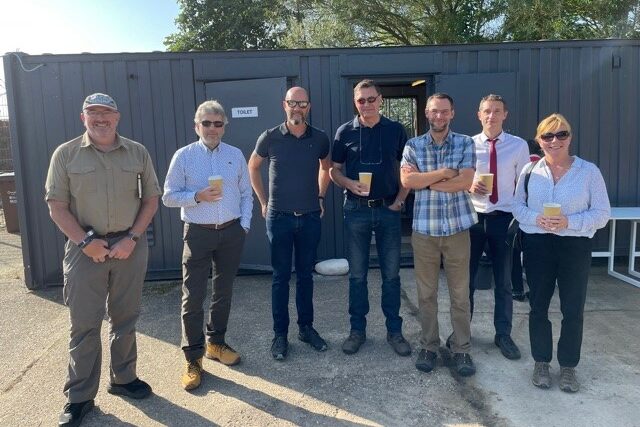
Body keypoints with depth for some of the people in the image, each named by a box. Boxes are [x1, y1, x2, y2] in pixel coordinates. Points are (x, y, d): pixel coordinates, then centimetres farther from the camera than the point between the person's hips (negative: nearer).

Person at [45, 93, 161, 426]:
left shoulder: (138, 153, 4)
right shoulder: (65, 154, 0)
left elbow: (151, 199, 4)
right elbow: (57, 206, -2)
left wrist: (132, 238, -7)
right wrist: (86, 242, -11)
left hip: (130, 245, 2)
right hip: (85, 248, -1)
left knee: (125, 318, 13)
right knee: (84, 323, 4)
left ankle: (123, 379, 31)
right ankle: (79, 397, 18)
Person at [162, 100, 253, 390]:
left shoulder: (235, 155, 5)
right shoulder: (183, 156, -2)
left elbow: (246, 195, 8)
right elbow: (169, 197, -2)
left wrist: (244, 225, -2)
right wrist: (197, 196, -17)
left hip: (231, 233, 3)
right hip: (198, 233, -2)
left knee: (224, 292, 13)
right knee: (193, 297, -2)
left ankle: (216, 343, 32)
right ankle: (193, 358, 11)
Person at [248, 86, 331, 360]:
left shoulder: (320, 139, 0)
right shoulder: (270, 138, -5)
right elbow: (253, 167, 10)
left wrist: (321, 197, 12)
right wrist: (263, 202, 6)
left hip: (310, 217, 2)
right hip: (279, 217, -2)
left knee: (305, 275, 12)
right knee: (281, 277, 6)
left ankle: (306, 328, 27)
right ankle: (280, 334, 17)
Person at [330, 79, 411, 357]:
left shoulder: (396, 130, 3)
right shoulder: (345, 132, 3)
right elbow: (334, 170, 6)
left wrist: (400, 200, -4)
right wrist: (349, 183, -14)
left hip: (389, 209, 0)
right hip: (356, 209, 0)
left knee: (391, 274, 7)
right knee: (357, 274, 8)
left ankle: (394, 330, 20)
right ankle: (357, 329, 21)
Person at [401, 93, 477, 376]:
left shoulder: (465, 144, 2)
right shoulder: (413, 146, 3)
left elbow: (465, 182, -12)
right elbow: (407, 180, -12)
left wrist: (426, 181, -9)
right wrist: (445, 172, -12)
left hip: (458, 227, 0)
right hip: (424, 229, 1)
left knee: (460, 293, 8)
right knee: (426, 293, 10)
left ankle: (461, 349, 22)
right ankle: (428, 346, 25)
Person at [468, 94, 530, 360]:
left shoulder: (519, 146, -1)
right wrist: (469, 186, -16)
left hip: (504, 218, 0)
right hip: (473, 217, 0)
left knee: (503, 281, 11)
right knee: (466, 277, 11)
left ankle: (503, 334, 29)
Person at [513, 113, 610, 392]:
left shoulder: (589, 171, -2)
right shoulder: (530, 171, 3)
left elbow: (602, 214, -3)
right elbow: (518, 207, 5)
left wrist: (569, 222, -19)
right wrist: (537, 219, -15)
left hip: (575, 247, -1)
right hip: (537, 246, 1)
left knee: (573, 310, 6)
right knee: (538, 307, 10)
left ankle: (568, 367, 24)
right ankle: (541, 362, 27)